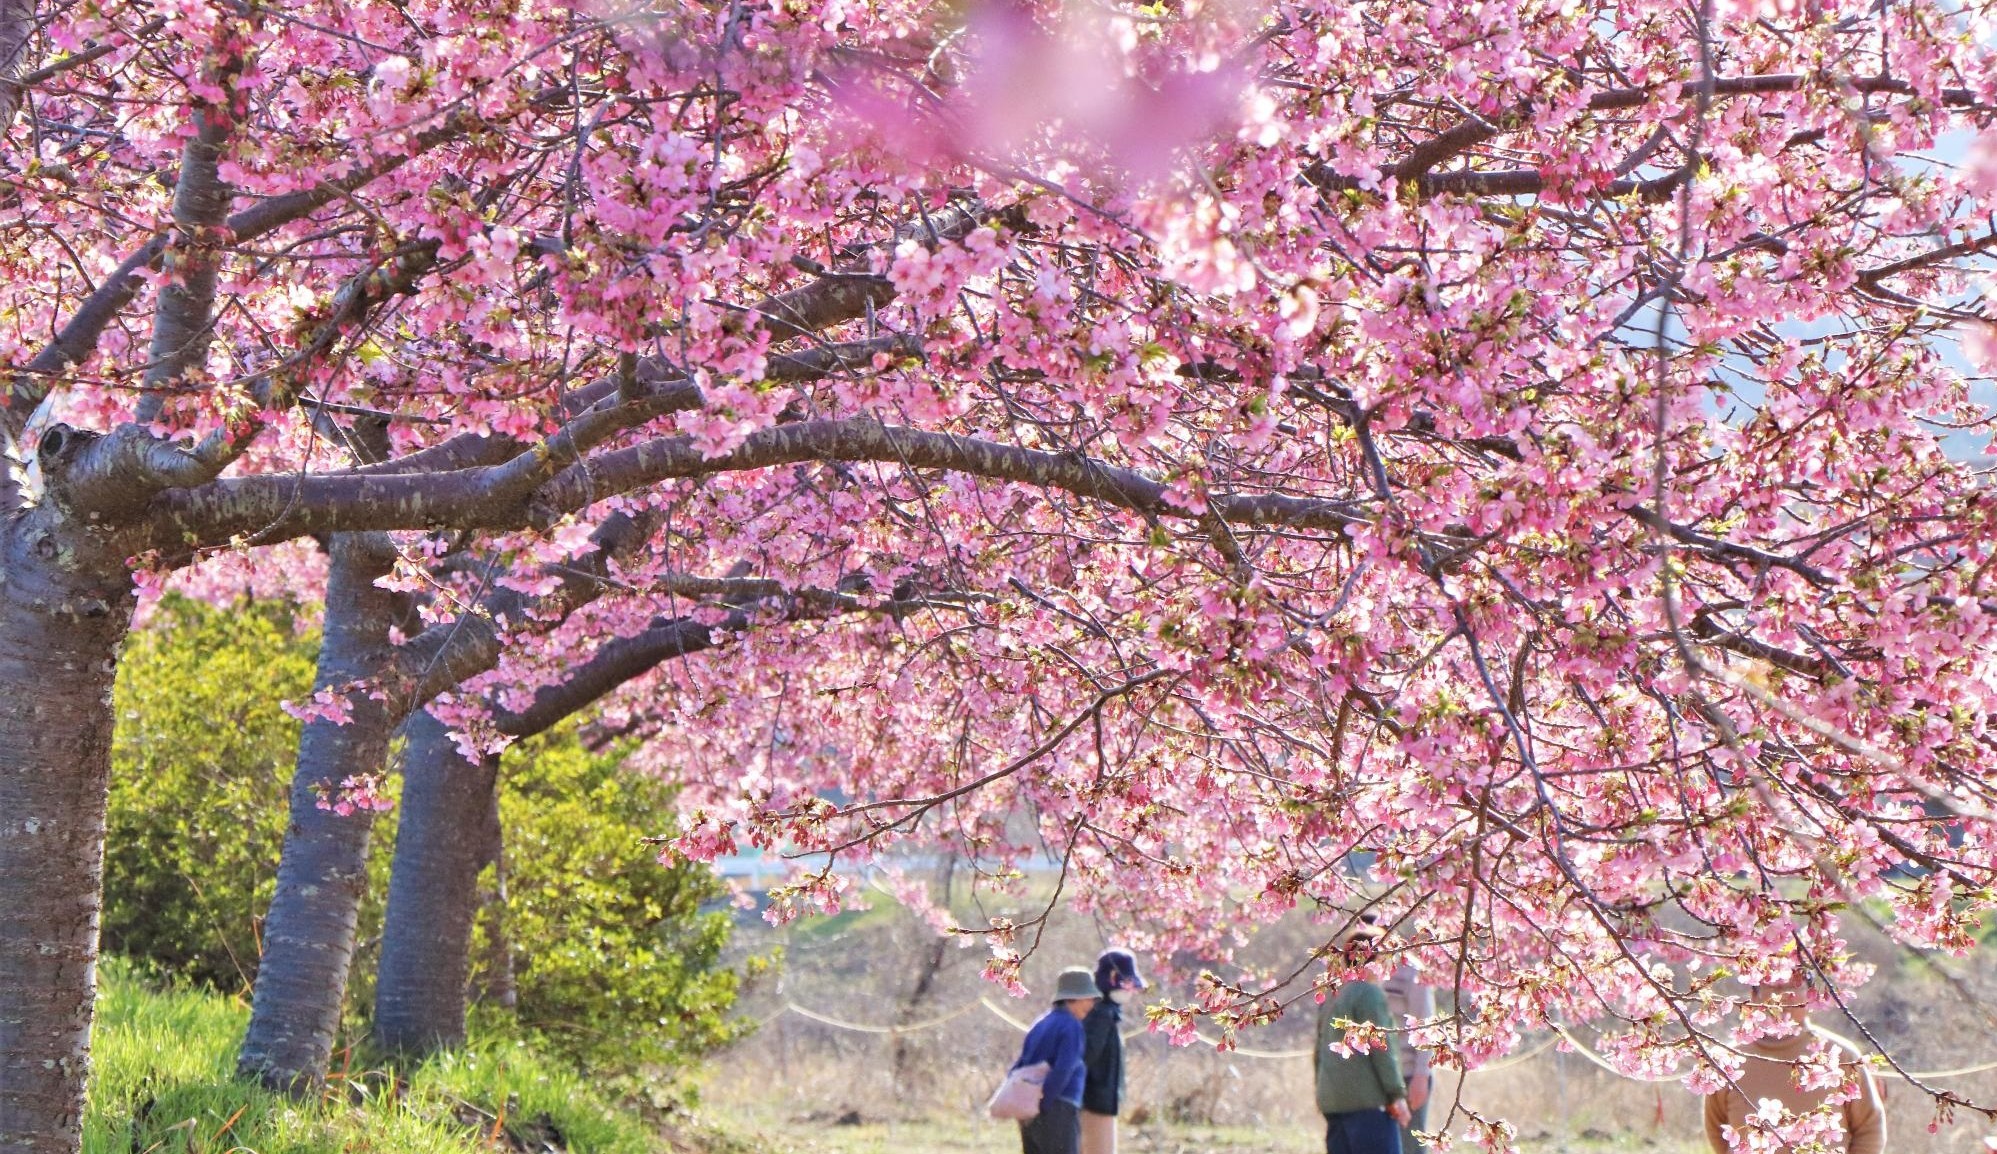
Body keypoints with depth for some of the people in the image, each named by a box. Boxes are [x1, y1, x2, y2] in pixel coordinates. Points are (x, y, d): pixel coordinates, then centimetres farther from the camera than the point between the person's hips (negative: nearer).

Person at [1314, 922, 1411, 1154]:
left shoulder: (1330, 998, 17)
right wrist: (1397, 1094, -9)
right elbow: (1381, 1048, -13)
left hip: (1332, 1101, 9)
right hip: (1367, 1100, -8)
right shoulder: (1370, 993, -8)